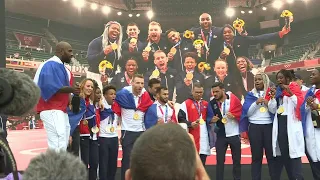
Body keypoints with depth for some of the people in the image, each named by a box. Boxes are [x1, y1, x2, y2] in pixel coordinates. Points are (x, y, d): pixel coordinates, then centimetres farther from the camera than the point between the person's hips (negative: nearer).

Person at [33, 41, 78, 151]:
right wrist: (70, 89, -28)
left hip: (61, 111, 10)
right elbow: (49, 87, -23)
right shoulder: (50, 65, -10)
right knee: (58, 146, -15)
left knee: (63, 145, 11)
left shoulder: (63, 68, 19)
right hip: (52, 110, -10)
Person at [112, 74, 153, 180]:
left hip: (141, 132, 4)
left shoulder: (145, 95, 1)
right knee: (127, 158, -1)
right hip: (127, 132, -4)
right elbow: (116, 111, -3)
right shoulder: (123, 93, -11)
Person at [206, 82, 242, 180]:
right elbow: (208, 118, 5)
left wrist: (234, 116, -21)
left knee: (237, 160, 12)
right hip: (220, 135, 1)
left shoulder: (233, 99, -9)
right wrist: (211, 120, -17)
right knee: (220, 161, 6)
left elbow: (241, 114, -2)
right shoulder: (212, 103, -4)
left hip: (234, 135, -1)